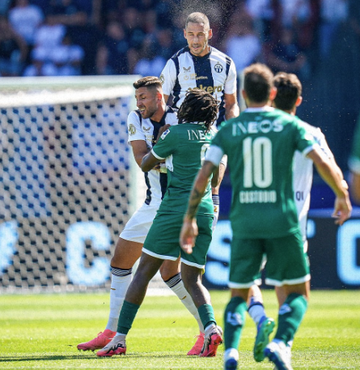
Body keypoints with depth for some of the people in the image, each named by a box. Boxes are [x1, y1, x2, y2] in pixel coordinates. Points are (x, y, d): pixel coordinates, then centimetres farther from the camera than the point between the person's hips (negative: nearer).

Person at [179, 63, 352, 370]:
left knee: (239, 295, 12)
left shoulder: (229, 130, 5)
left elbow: (203, 176, -1)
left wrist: (189, 219, 7)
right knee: (297, 293, 11)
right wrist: (342, 195, 10)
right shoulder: (290, 125, 2)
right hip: (283, 221, -1)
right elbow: (323, 163, -6)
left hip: (244, 223, 2)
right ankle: (280, 343, -13)